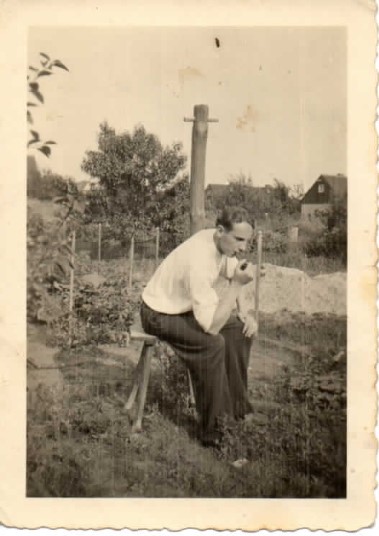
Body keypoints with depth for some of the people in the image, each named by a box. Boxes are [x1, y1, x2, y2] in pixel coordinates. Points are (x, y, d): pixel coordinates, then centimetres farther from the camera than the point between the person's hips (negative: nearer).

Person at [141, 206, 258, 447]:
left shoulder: (223, 243, -10)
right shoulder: (200, 262, -36)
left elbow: (235, 284, 7)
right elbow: (212, 326, -36)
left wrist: (245, 314, -9)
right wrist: (237, 284, -39)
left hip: (187, 305, 9)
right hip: (160, 314, -9)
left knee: (240, 329, -2)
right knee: (213, 344, -29)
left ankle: (236, 406, 11)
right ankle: (212, 429, -16)